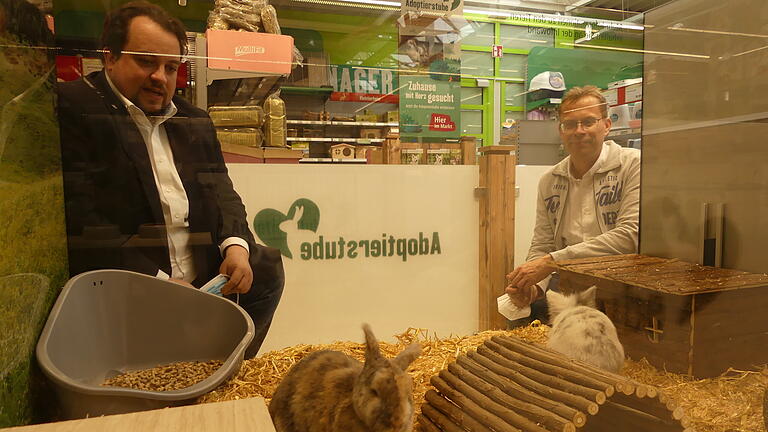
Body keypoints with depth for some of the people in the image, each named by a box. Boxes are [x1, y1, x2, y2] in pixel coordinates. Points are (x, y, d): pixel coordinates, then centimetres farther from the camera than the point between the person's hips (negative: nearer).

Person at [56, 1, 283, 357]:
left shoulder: (195, 121, 16)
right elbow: (77, 217, -14)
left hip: (203, 279, 7)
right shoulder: (70, 108, -5)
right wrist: (157, 282, -19)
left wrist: (236, 245, -6)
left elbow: (222, 193, 16)